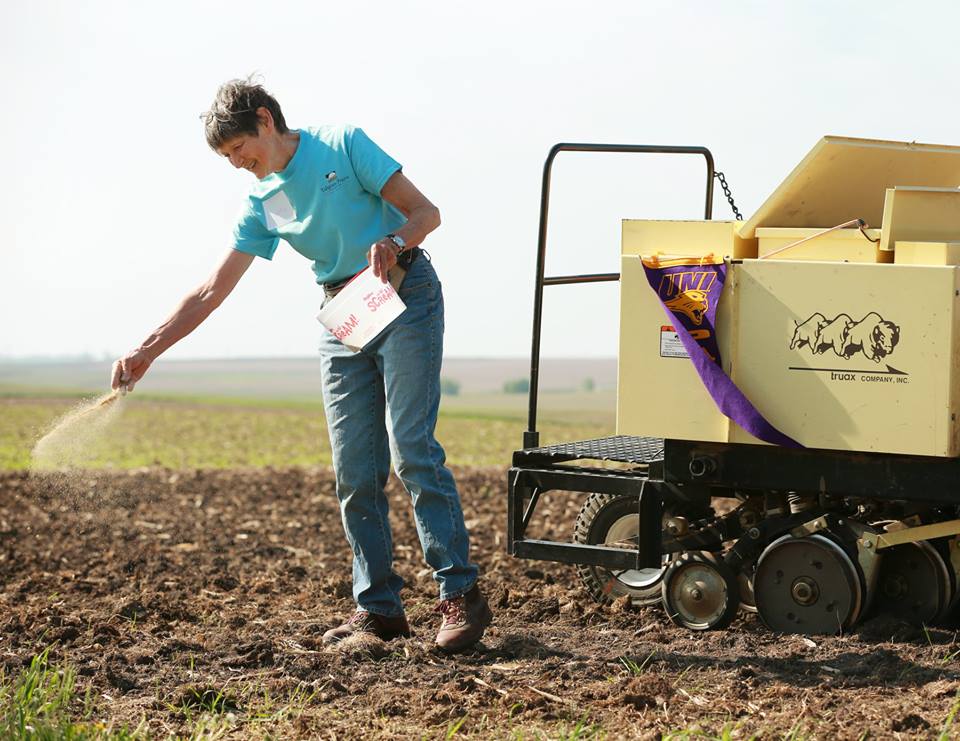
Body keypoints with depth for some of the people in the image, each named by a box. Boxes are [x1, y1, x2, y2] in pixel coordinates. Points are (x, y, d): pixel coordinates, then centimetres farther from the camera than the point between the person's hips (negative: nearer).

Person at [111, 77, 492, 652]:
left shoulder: (343, 145, -4)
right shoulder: (262, 203, 10)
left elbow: (425, 212, -4)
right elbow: (212, 291, 9)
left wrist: (393, 242, -26)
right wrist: (147, 351, 2)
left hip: (407, 297, -6)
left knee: (412, 450, -15)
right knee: (354, 472, 0)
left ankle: (462, 595, -12)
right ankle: (379, 608, 6)